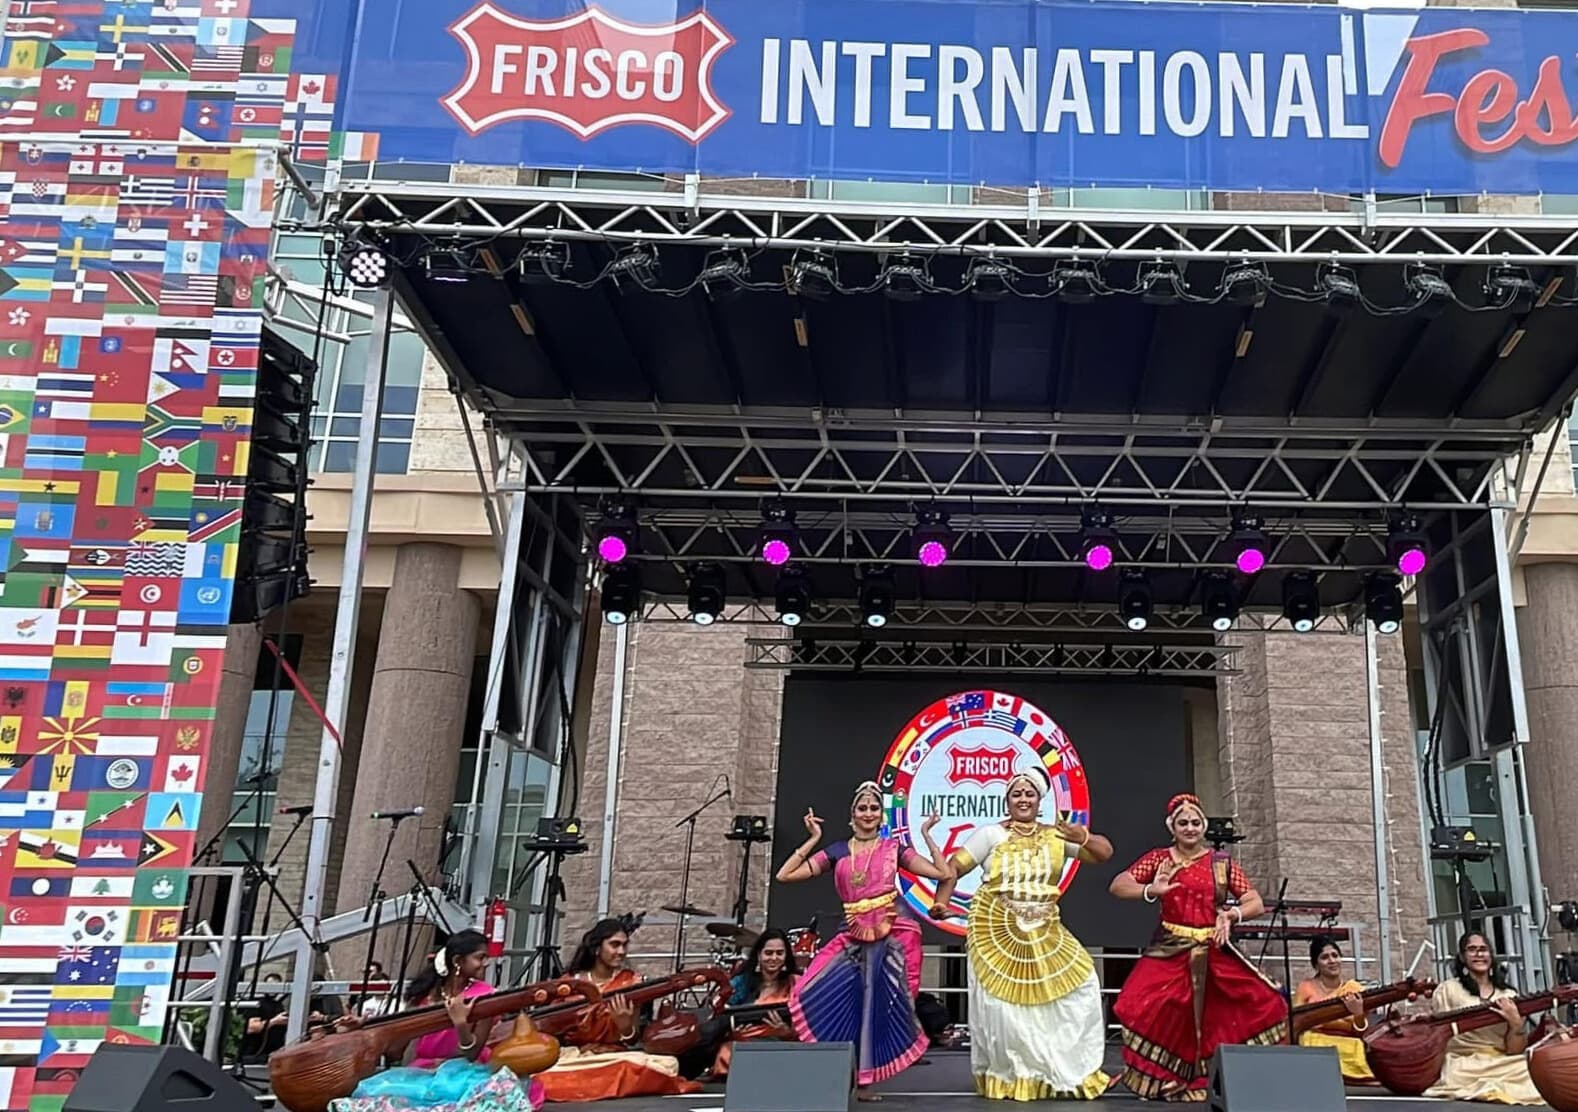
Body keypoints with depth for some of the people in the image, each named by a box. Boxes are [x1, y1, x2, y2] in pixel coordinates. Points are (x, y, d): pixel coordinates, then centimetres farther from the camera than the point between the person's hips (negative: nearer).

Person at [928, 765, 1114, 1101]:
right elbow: (954, 866, -8)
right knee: (1002, 1005, 0)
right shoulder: (991, 834, -5)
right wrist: (941, 902, -23)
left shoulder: (1057, 835, 3)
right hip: (996, 932, -3)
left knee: (1079, 985, -2)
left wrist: (1083, 838, -21)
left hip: (1043, 933, 4)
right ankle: (1009, 1076, 17)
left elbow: (1105, 852, 0)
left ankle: (1065, 1069, 13)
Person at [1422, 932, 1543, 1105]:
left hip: (1504, 1067, 3)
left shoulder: (1508, 996, 13)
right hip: (1464, 1068, -3)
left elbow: (1514, 1050, 6)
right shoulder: (1447, 989, 3)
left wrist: (1517, 1023, -11)